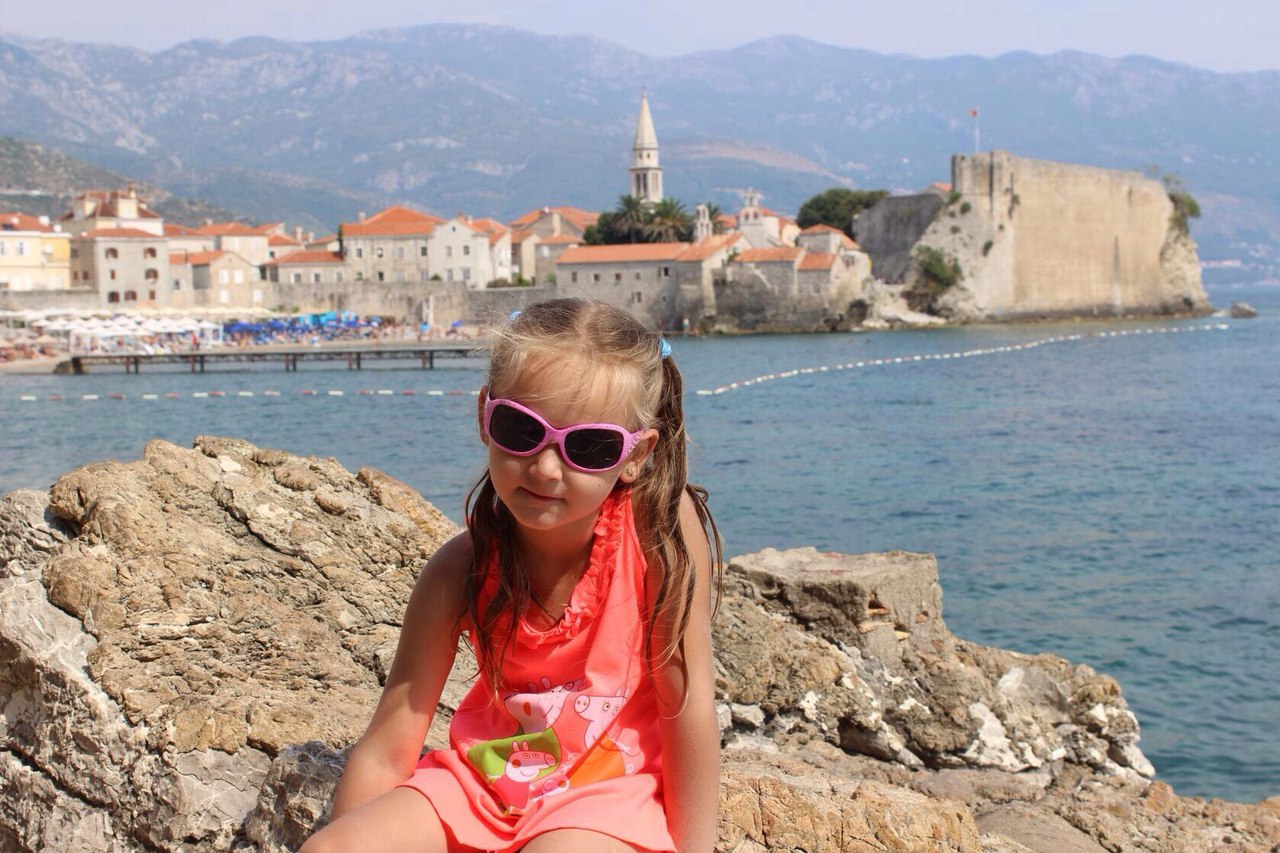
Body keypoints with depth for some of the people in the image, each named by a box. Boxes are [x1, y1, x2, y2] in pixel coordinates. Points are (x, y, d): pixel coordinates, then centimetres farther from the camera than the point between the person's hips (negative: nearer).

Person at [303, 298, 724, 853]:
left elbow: (687, 704, -17)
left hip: (608, 787, -3)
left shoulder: (661, 522, -20)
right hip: (488, 772, 3)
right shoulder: (463, 569, -12)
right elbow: (386, 751, -8)